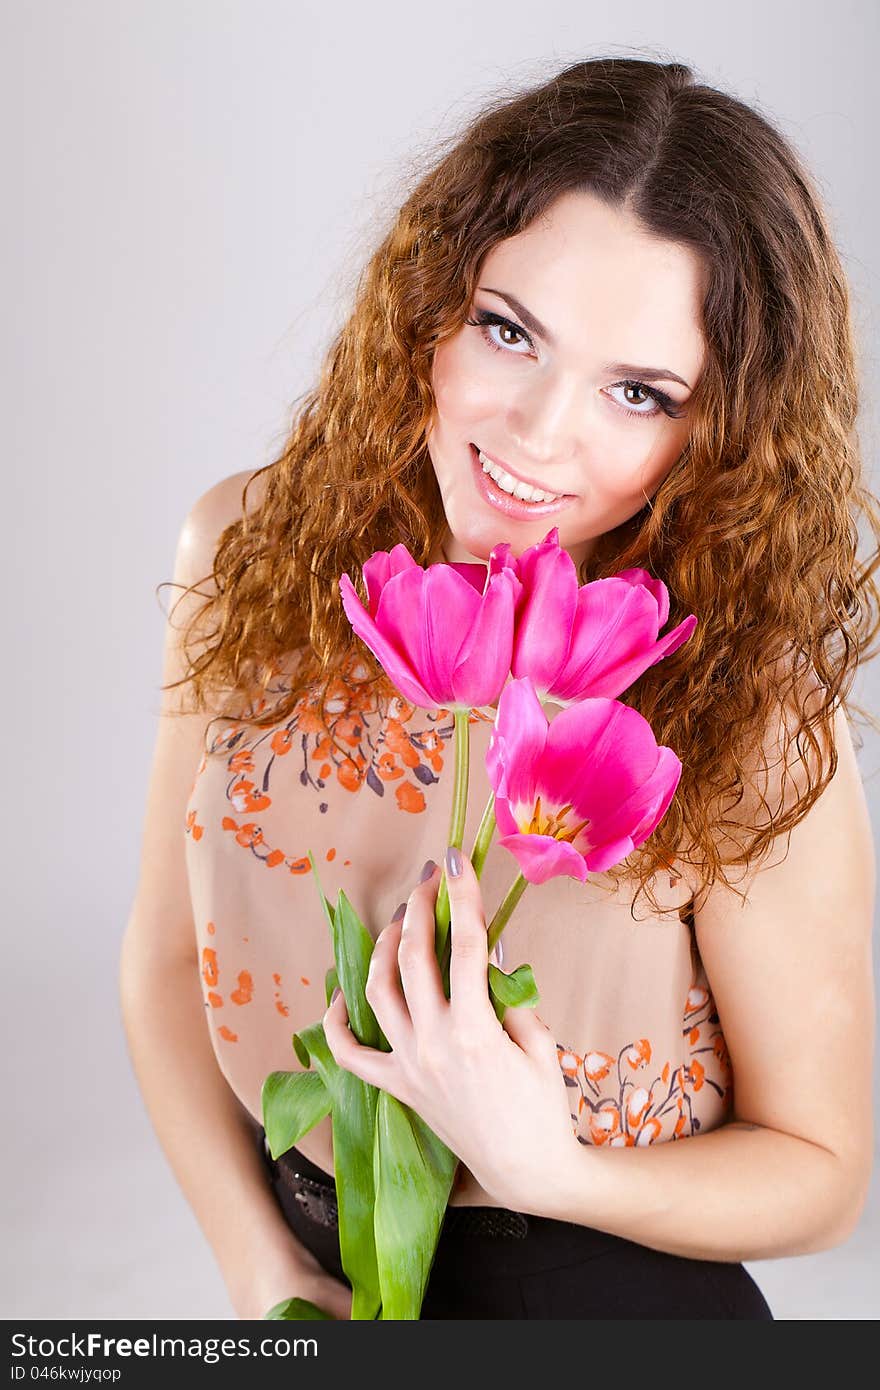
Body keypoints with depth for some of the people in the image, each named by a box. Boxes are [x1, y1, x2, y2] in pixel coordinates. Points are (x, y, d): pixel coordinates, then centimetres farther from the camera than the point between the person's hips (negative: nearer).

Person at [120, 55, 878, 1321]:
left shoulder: (754, 725, -24)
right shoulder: (250, 555, -14)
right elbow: (167, 955, -5)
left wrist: (544, 1166, -29)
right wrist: (267, 1272, -11)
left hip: (606, 1288, -3)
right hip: (291, 1247, 3)